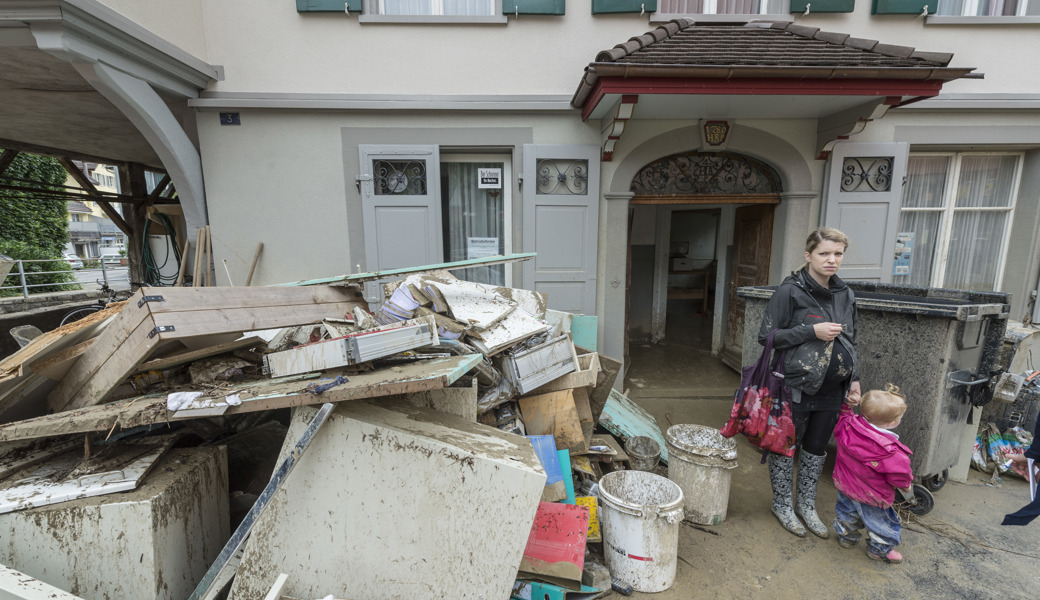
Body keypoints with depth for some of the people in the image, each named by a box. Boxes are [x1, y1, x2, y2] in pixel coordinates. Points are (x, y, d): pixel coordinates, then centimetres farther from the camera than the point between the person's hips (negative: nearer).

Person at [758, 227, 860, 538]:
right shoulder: (790, 291, -13)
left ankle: (806, 504, 37)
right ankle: (783, 504, 29)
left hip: (832, 390, 6)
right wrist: (812, 331, -21)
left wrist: (854, 379, 10)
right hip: (797, 387, -6)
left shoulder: (845, 294, 8)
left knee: (817, 449, 18)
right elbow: (766, 336, -14)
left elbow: (850, 341, 17)